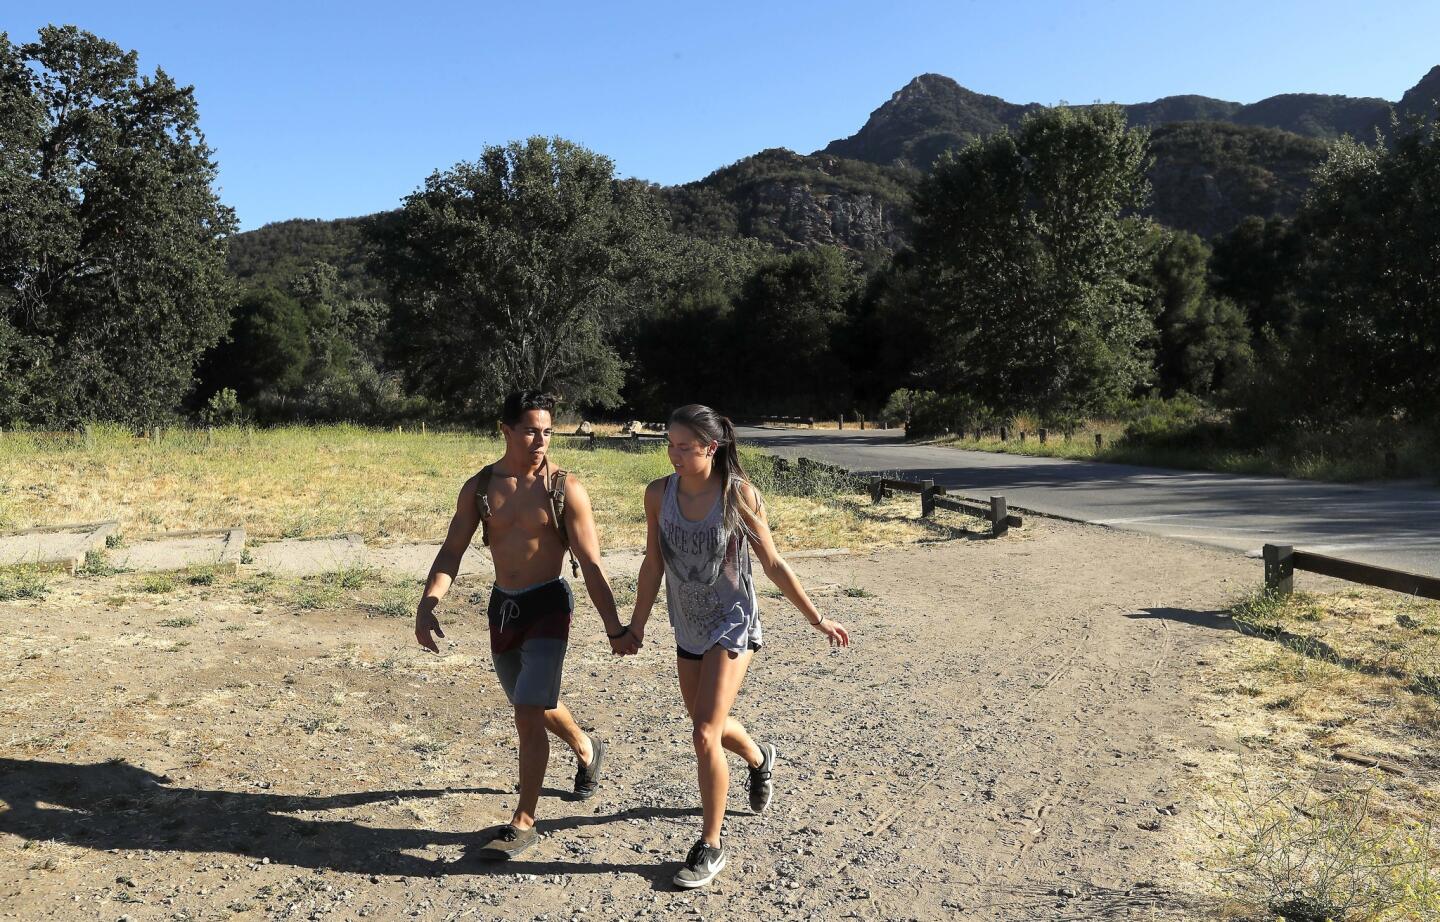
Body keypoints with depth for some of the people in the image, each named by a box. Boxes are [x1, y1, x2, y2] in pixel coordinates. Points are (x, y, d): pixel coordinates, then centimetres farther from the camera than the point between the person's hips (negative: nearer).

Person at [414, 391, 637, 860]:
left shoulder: (565, 488, -10)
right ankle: (587, 748, 51)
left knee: (529, 714, -13)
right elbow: (451, 552, -1)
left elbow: (591, 564, -10)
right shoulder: (479, 488, 0)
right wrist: (427, 605, -18)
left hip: (548, 606, -5)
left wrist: (615, 629, -11)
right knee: (536, 705, 21)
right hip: (502, 606, 5)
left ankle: (523, 823, 2)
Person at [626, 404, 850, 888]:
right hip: (688, 629, 5)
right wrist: (637, 624, 4)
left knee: (705, 733, -13)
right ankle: (760, 758, 55)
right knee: (706, 724, 21)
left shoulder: (738, 494, -18)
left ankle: (710, 846, 5)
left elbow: (773, 565, -9)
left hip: (732, 625, -5)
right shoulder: (659, 494, -9)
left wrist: (818, 620, -6)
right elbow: (653, 564, 2)